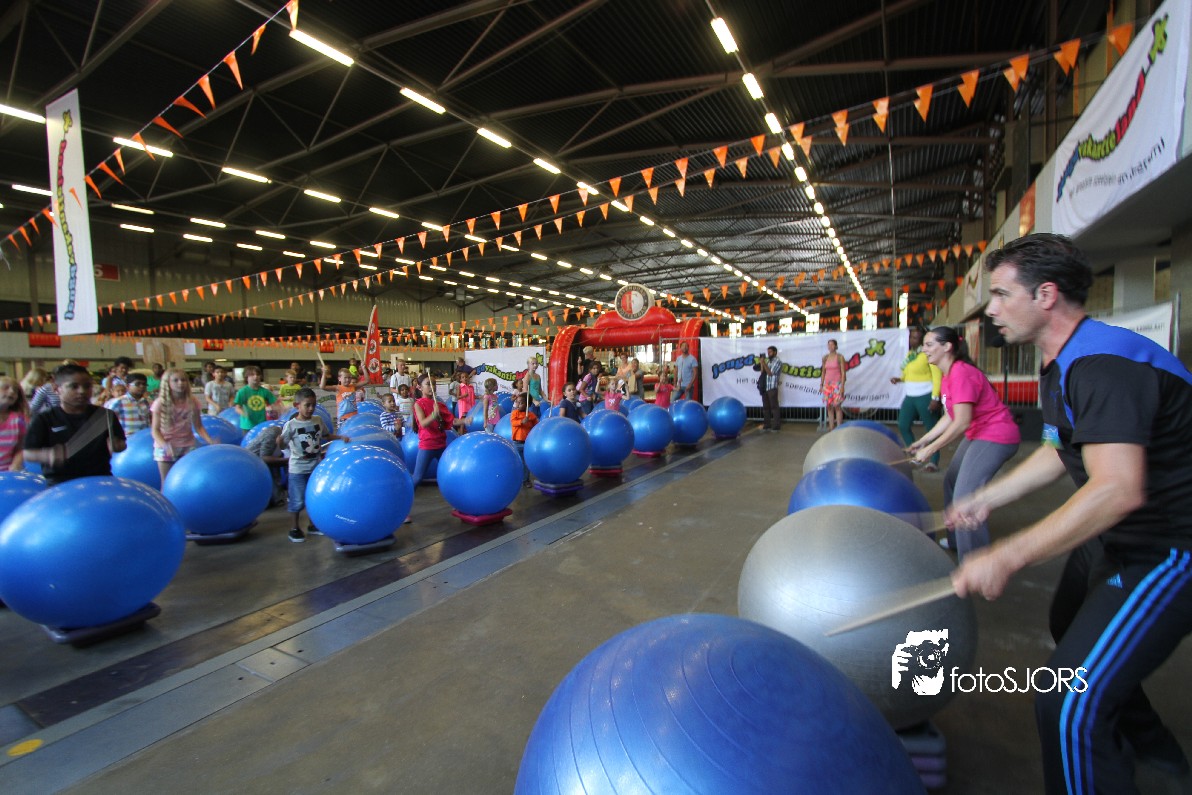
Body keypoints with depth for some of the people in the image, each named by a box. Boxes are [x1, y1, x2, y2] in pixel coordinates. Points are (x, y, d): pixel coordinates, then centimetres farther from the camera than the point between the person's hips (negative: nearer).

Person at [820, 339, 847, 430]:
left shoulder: (840, 357, -3)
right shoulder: (825, 357, 9)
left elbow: (843, 372, -6)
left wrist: (842, 386, -12)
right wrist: (821, 385, 10)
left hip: (837, 383, -4)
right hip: (827, 384, 4)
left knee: (837, 406, -7)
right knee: (829, 407, 4)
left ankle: (839, 428, -3)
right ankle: (831, 428, 9)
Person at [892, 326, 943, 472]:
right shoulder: (909, 353, 12)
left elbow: (937, 376, -16)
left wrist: (935, 398, -21)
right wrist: (899, 379, 5)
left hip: (925, 396, -8)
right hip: (910, 396, 8)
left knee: (931, 429, 0)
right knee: (903, 425, 10)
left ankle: (934, 462, 8)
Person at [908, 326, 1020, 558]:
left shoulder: (961, 374, -22)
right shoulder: (947, 377, 9)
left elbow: (962, 422, -26)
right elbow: (950, 417, 13)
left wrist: (930, 450, -22)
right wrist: (923, 441, 10)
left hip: (995, 437, -11)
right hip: (977, 435, 11)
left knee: (965, 497, -14)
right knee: (952, 482, 17)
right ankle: (956, 541, 32)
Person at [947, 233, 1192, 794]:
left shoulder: (1103, 364, -29)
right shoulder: (1062, 365, 6)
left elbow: (1118, 489, -39)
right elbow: (1061, 451, 18)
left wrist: (1006, 558, -39)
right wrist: (987, 499, 14)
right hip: (1114, 537, 11)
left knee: (1069, 705, -15)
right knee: (1071, 628, 32)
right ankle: (1145, 742, 57)